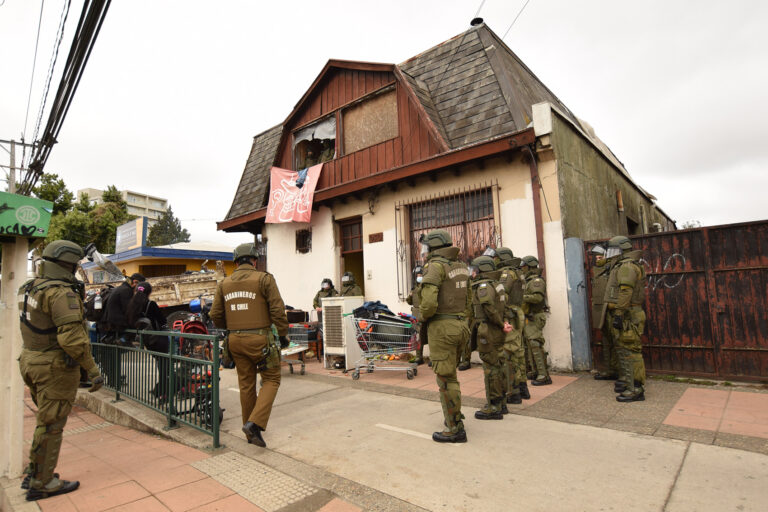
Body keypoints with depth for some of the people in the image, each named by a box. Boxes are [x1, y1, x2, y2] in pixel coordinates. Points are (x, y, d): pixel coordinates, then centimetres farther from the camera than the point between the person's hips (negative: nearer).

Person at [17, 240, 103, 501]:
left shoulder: (29, 288, 7)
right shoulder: (61, 293, -22)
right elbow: (71, 337, -28)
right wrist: (92, 369, -23)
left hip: (31, 361, 9)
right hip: (55, 366, -9)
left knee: (46, 420, 23)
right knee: (51, 425, 4)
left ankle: (34, 473, 34)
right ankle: (42, 483, 17)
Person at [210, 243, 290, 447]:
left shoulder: (224, 283, 8)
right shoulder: (264, 279, -6)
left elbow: (216, 315, 9)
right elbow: (277, 310, -11)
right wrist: (283, 334, -1)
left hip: (236, 340, 5)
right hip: (259, 338, -5)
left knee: (246, 384, 14)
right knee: (271, 379, 8)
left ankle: (251, 432, 25)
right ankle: (255, 423, -8)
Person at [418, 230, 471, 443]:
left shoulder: (435, 266, -14)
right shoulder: (461, 266, 12)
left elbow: (429, 303, -23)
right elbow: (468, 300, 17)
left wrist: (422, 316, -3)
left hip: (442, 327, -9)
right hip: (460, 325, 9)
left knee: (445, 379, 1)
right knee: (448, 374, 22)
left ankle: (455, 430, 9)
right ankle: (454, 417, 32)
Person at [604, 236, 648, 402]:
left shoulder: (627, 266, -13)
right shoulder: (622, 266, 20)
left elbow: (625, 293, -21)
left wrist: (618, 314, -24)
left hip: (627, 315, -11)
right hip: (625, 315, 11)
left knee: (631, 351, -8)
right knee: (622, 349, 18)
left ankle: (636, 389, -3)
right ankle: (626, 381, 28)